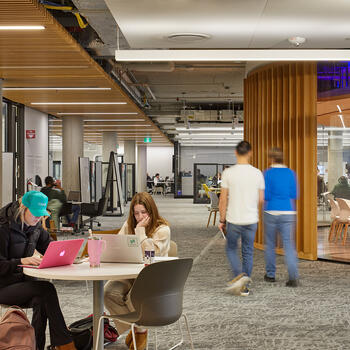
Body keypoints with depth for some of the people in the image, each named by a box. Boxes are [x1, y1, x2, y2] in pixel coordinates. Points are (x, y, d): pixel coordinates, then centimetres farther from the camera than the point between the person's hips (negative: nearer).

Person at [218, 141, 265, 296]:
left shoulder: (228, 173, -9)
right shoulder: (257, 173, -3)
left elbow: (223, 200, -6)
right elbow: (261, 199, 3)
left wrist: (222, 220, 4)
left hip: (233, 219, -2)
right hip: (251, 219, 2)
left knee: (231, 248, 17)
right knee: (248, 252, 12)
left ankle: (239, 275, -6)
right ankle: (244, 287, 15)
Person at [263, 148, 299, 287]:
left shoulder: (268, 173, -6)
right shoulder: (291, 173, 4)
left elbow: (266, 196, -9)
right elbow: (294, 195, 6)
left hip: (271, 212, -2)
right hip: (287, 213, 2)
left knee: (270, 244, 14)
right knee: (289, 244, -1)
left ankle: (270, 274, 22)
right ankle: (293, 277, -15)